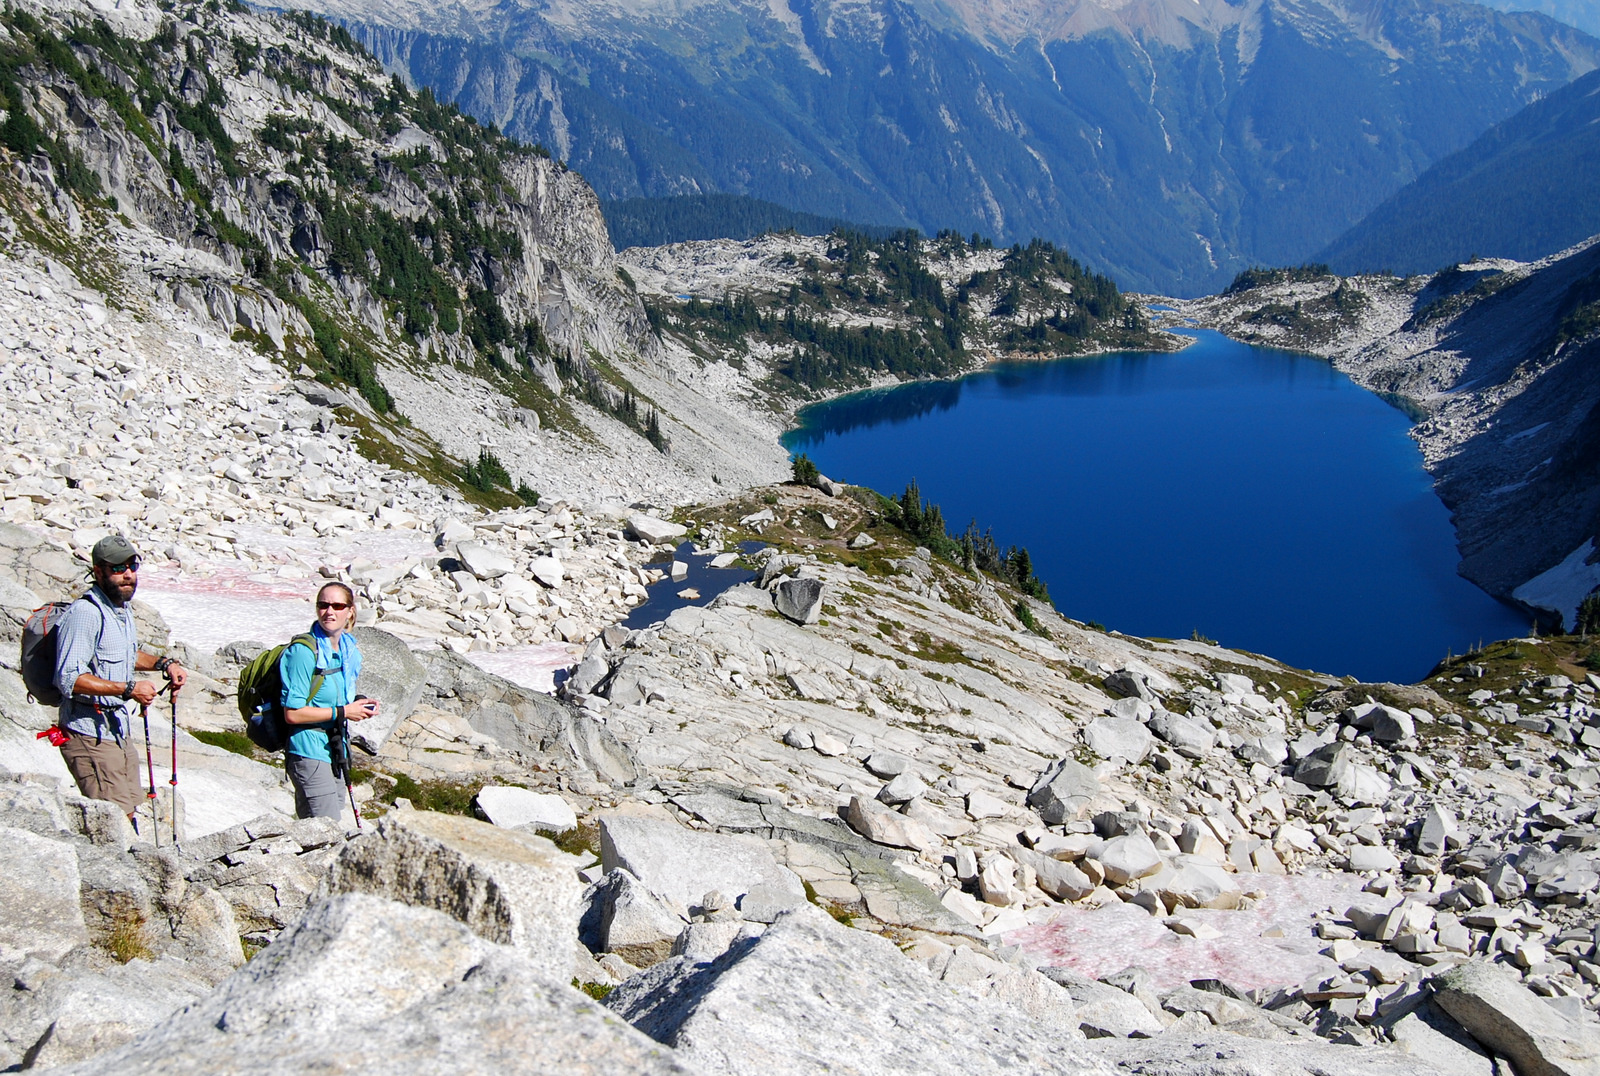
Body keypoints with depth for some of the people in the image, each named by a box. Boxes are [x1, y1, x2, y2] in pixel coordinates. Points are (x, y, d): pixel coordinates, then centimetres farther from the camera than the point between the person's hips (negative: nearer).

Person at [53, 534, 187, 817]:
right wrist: (128, 689, -26)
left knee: (128, 812, 15)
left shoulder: (123, 609, 12)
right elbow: (69, 678, -25)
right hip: (90, 737, -9)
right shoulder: (85, 613, -18)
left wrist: (164, 663, 14)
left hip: (119, 733, 10)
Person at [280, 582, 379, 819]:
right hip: (309, 754, -8)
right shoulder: (304, 652, -17)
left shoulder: (348, 650, 8)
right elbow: (292, 713, -20)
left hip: (334, 752, 8)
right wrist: (343, 712, -17)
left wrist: (359, 704, 3)